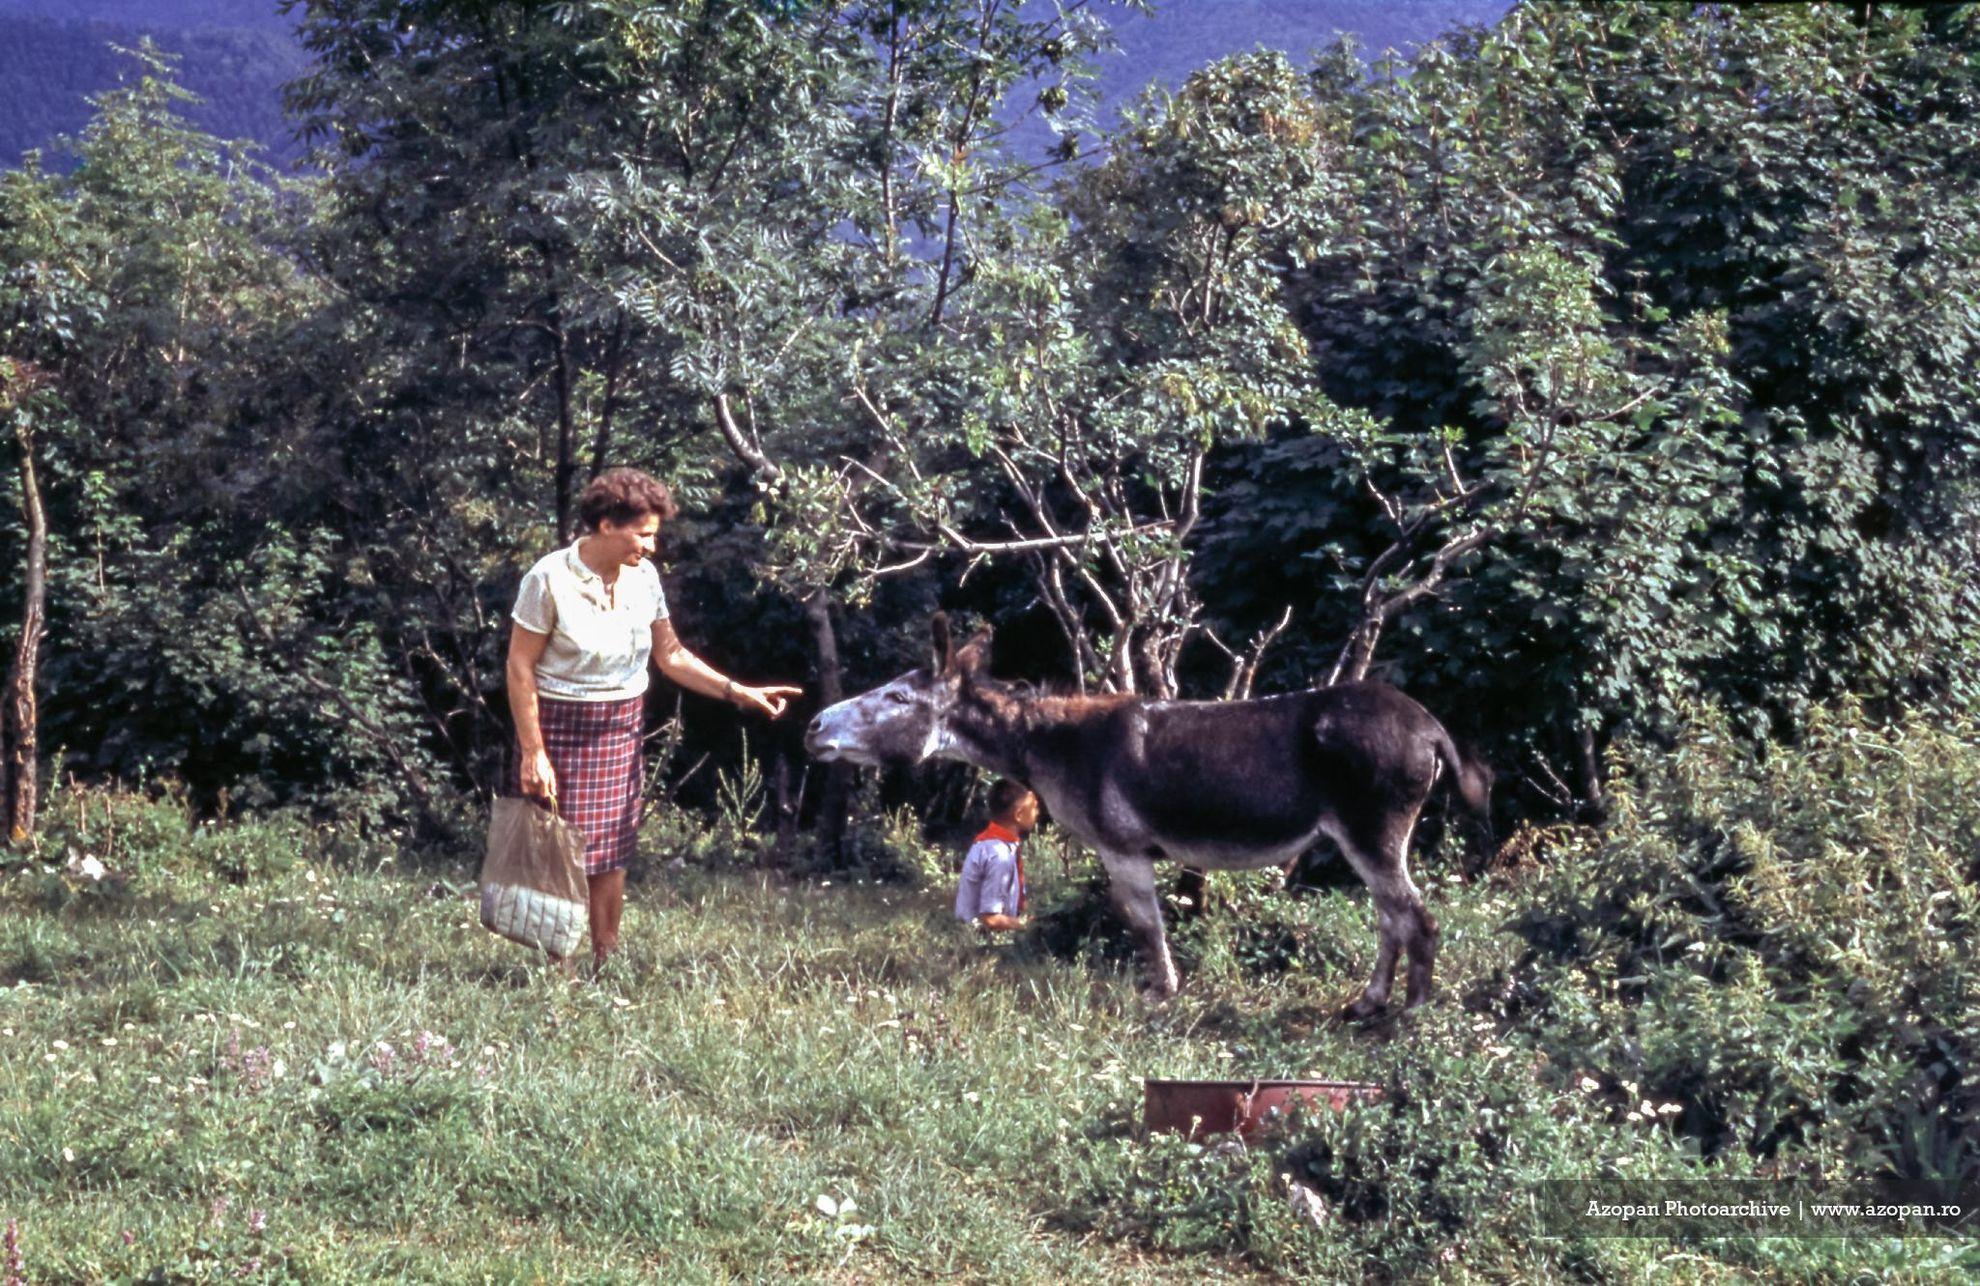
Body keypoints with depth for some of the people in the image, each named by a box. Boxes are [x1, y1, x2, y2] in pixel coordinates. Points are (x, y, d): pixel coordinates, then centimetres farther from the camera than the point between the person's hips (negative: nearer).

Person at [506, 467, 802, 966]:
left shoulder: (642, 578, 0)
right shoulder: (550, 579, -16)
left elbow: (670, 655, 9)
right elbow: (520, 666, -13)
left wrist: (739, 692, 1)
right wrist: (532, 751, -16)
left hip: (620, 731, 5)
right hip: (559, 727, -5)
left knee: (610, 853, 7)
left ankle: (605, 965, 16)